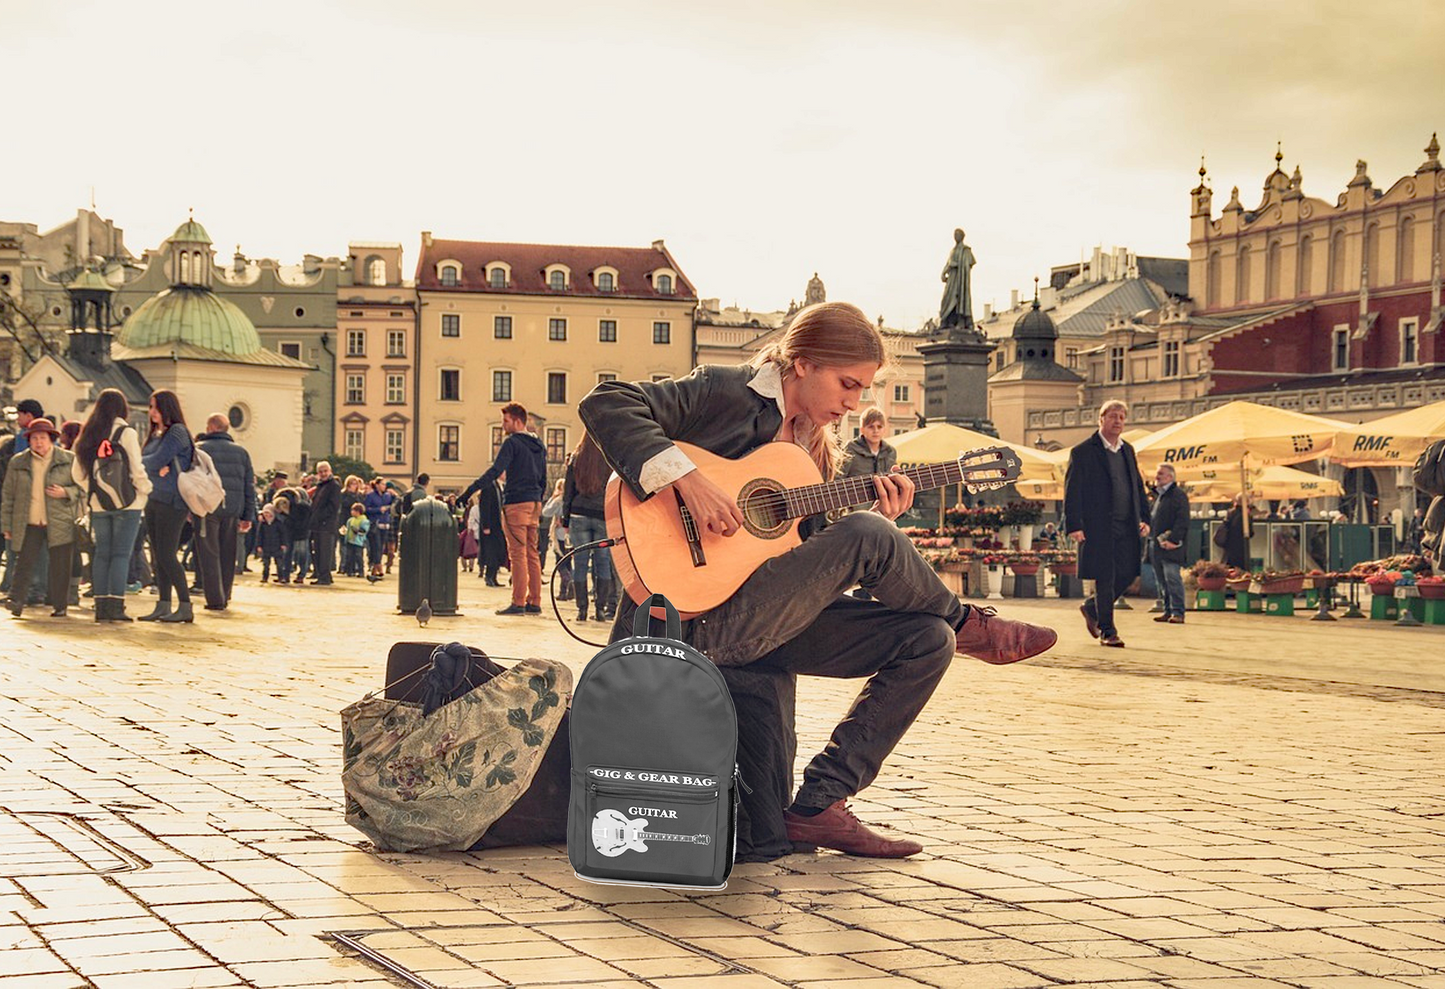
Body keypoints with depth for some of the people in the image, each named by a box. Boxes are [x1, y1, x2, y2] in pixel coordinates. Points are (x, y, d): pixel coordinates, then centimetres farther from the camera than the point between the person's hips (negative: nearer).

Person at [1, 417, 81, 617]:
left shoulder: (68, 460, 2)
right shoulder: (18, 462, 8)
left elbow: (83, 486, 6)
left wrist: (66, 492, -14)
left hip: (59, 524, -1)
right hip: (28, 525, 1)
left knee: (59, 567, 3)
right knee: (24, 564, -3)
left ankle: (59, 606, 14)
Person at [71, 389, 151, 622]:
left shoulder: (88, 436, 8)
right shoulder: (126, 433, -8)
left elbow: (77, 473, 9)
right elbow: (137, 469, -12)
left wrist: (93, 490, 17)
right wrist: (146, 489, 3)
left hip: (99, 504, 5)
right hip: (126, 503, -5)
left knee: (102, 553, 10)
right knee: (121, 554, -4)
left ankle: (101, 605, 9)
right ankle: (116, 606, -9)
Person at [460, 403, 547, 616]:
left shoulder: (512, 443, -8)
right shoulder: (539, 446, 16)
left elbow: (495, 471, -18)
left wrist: (470, 491, -20)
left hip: (516, 503, -8)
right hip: (534, 504, 8)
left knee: (518, 554, -7)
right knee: (532, 554, 9)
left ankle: (518, 602, -8)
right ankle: (534, 602, 9)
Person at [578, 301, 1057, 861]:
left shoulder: (816, 448, 18)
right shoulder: (723, 392, -5)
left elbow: (812, 562, 16)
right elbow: (605, 404, -17)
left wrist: (877, 518, -1)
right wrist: (686, 480, -27)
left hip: (767, 622, 8)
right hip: (699, 619, -8)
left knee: (928, 640, -5)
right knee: (868, 537, -23)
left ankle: (820, 803, -3)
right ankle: (968, 625, 8)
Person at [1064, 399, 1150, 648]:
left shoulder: (1127, 450, 16)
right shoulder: (1083, 452, -3)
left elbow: (1138, 486, 21)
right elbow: (1071, 492, -7)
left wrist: (1144, 518, 11)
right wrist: (1074, 525, -14)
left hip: (1127, 527, 6)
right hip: (1099, 526, -6)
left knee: (1127, 574, 3)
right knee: (1105, 578, -3)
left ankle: (1092, 608, 26)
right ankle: (1107, 630, 8)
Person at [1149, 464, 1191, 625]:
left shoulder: (1178, 494, -6)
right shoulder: (1157, 495, 21)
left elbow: (1182, 521, -13)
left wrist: (1173, 539, -20)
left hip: (1170, 545, -9)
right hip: (1156, 545, 9)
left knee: (1172, 578, -11)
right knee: (1161, 581, 10)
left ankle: (1178, 612, -10)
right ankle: (1168, 611, 16)